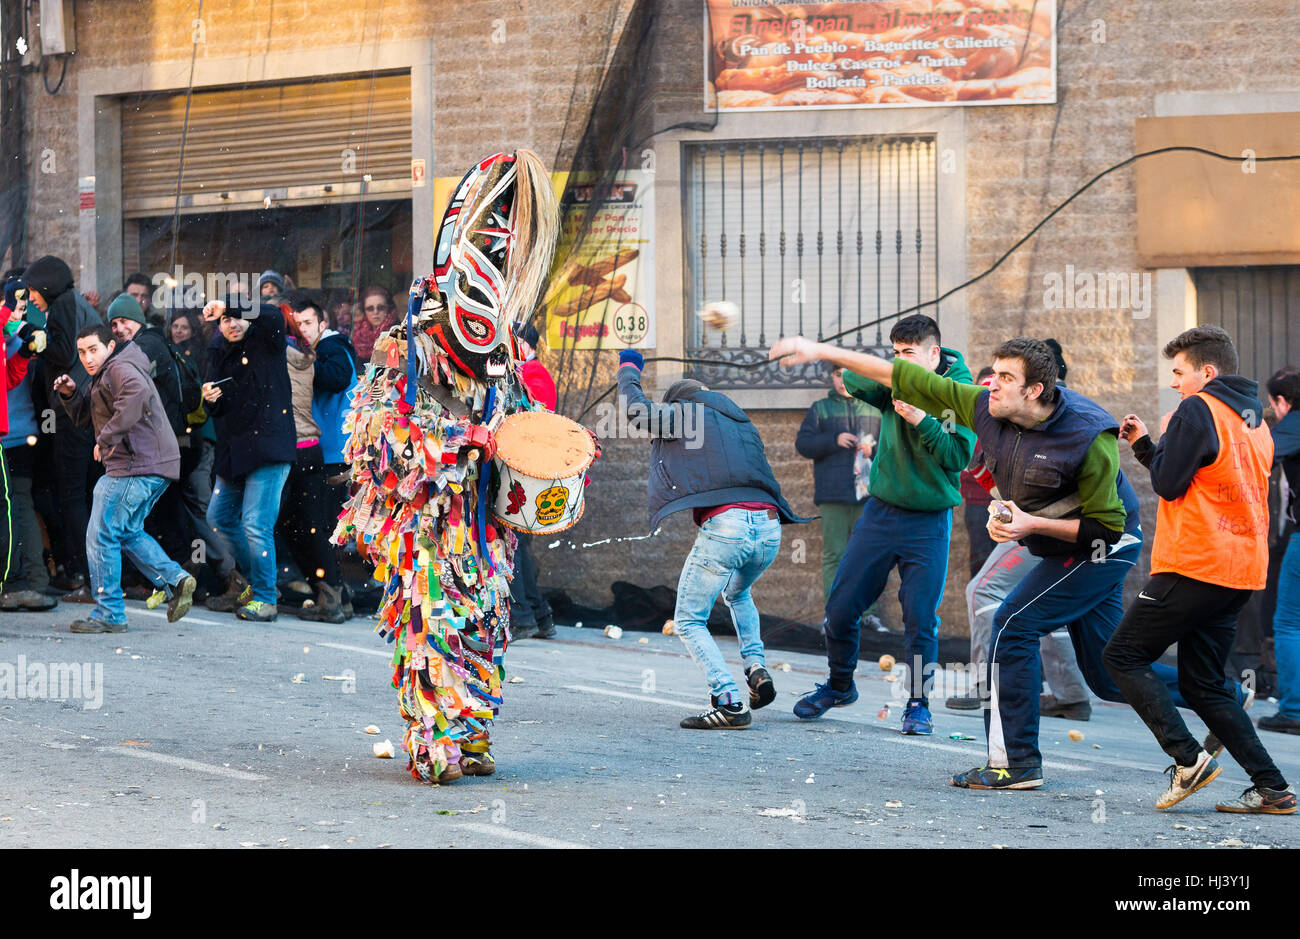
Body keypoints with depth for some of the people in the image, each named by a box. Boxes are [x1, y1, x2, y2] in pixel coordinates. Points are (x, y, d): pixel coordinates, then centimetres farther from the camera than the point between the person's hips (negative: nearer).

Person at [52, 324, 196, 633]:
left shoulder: (120, 369, -12)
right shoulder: (103, 376, 21)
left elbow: (137, 393, -35)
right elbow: (84, 415, 28)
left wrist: (107, 437, -29)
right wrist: (70, 394, 7)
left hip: (136, 466, -11)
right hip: (152, 467, 11)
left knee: (101, 536, -4)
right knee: (128, 532, 22)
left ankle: (108, 614, 1)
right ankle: (176, 580, 10)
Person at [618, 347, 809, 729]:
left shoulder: (686, 412, 11)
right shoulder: (741, 422, 30)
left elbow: (634, 405, 20)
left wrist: (628, 369, 39)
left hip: (724, 523, -7)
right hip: (769, 525, 7)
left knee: (689, 621, 5)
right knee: (737, 594, 36)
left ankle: (730, 704, -11)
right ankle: (757, 669, 15)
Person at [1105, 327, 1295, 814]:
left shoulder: (1197, 410, -9)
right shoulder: (1254, 420, 19)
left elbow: (1169, 484, -13)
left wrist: (1161, 438, 6)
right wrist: (1146, 445, 21)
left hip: (1194, 566, -9)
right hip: (1241, 571, 9)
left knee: (1124, 655, 0)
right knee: (1203, 683, 12)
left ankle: (1188, 758, -13)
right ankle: (1271, 787, 2)